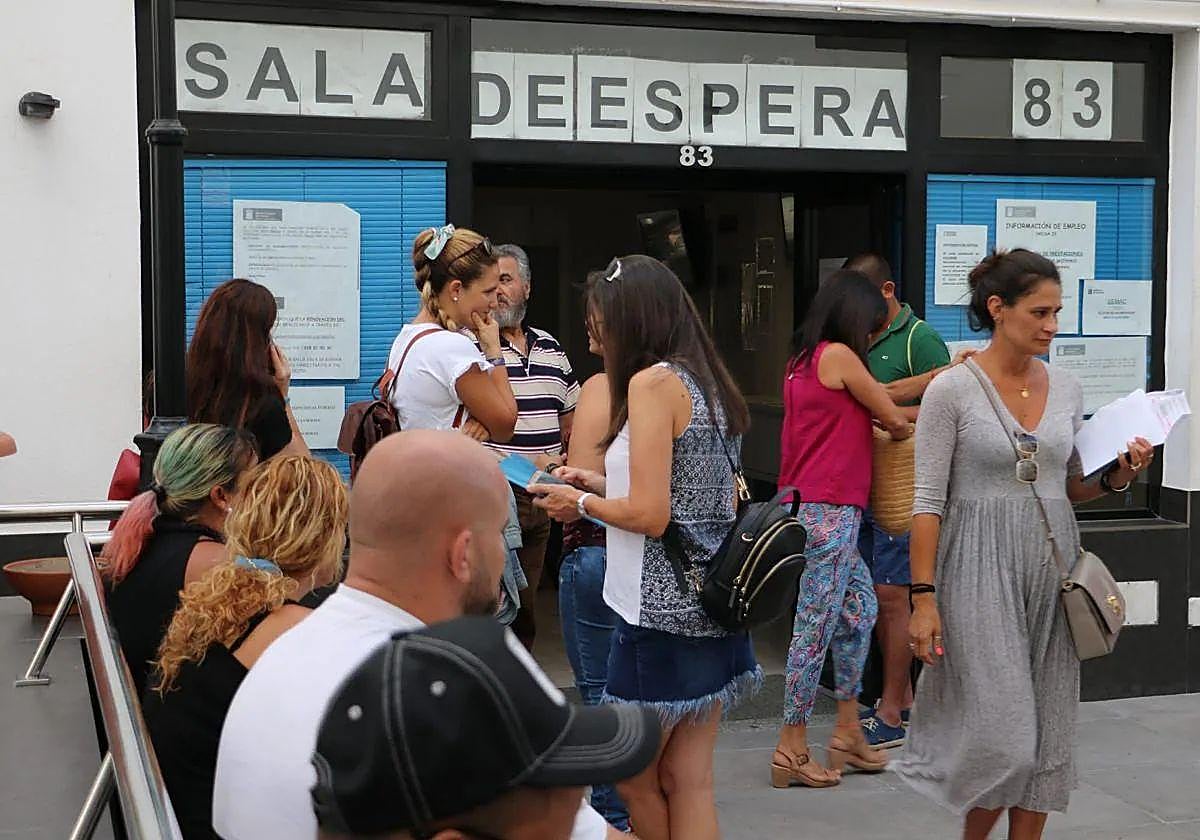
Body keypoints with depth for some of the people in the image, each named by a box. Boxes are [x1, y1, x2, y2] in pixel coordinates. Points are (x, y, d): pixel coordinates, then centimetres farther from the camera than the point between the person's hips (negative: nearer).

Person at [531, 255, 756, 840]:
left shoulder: (652, 381, -14)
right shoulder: (708, 382, 12)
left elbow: (651, 515, -19)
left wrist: (583, 502, -3)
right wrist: (602, 484, 15)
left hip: (662, 611, -8)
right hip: (711, 606, 8)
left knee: (635, 781, 8)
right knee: (689, 784, 11)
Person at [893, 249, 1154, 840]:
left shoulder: (1066, 388, 8)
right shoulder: (953, 389, -8)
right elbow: (928, 501, -9)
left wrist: (1117, 477, -4)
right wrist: (923, 597, -14)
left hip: (1053, 567, 6)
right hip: (982, 569, -5)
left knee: (1047, 733, 7)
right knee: (1002, 736, -8)